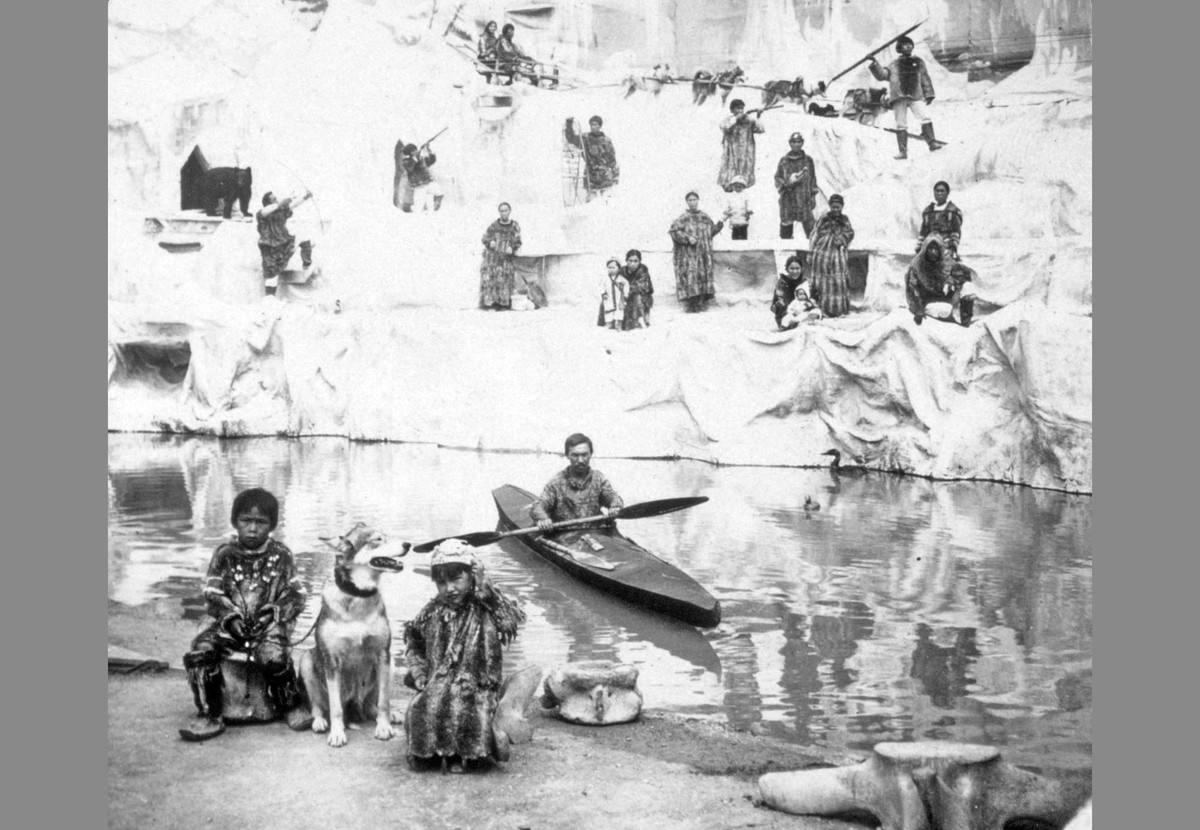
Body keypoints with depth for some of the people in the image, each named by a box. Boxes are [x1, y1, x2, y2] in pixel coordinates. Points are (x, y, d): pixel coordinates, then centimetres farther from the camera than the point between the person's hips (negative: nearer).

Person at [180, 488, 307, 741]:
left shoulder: (280, 555, 6)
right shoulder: (224, 554, 7)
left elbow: (296, 595, 6)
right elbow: (212, 594, 4)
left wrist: (275, 611, -10)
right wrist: (231, 616, -11)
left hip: (268, 623, -2)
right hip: (231, 624, 2)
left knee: (274, 656, -33)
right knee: (199, 651, -23)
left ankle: (290, 707, -7)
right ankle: (210, 716, -11)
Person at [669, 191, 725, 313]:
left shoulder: (705, 217, 12)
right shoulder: (683, 218, -5)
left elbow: (711, 231, 18)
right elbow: (674, 231, -12)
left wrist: (719, 226, -1)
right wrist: (687, 238, -22)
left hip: (704, 255, 6)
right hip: (688, 254, -6)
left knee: (704, 276, 5)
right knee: (690, 276, -11)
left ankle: (700, 305, 12)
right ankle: (689, 306, -9)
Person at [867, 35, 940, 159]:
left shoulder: (918, 62, 18)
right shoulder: (894, 65, 16)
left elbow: (925, 79, 17)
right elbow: (881, 75, 9)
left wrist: (928, 95, 8)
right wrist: (874, 64, -4)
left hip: (916, 96, 0)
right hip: (899, 97, 0)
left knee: (925, 117, -18)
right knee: (901, 125, -3)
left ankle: (932, 142, -14)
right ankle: (903, 151, -2)